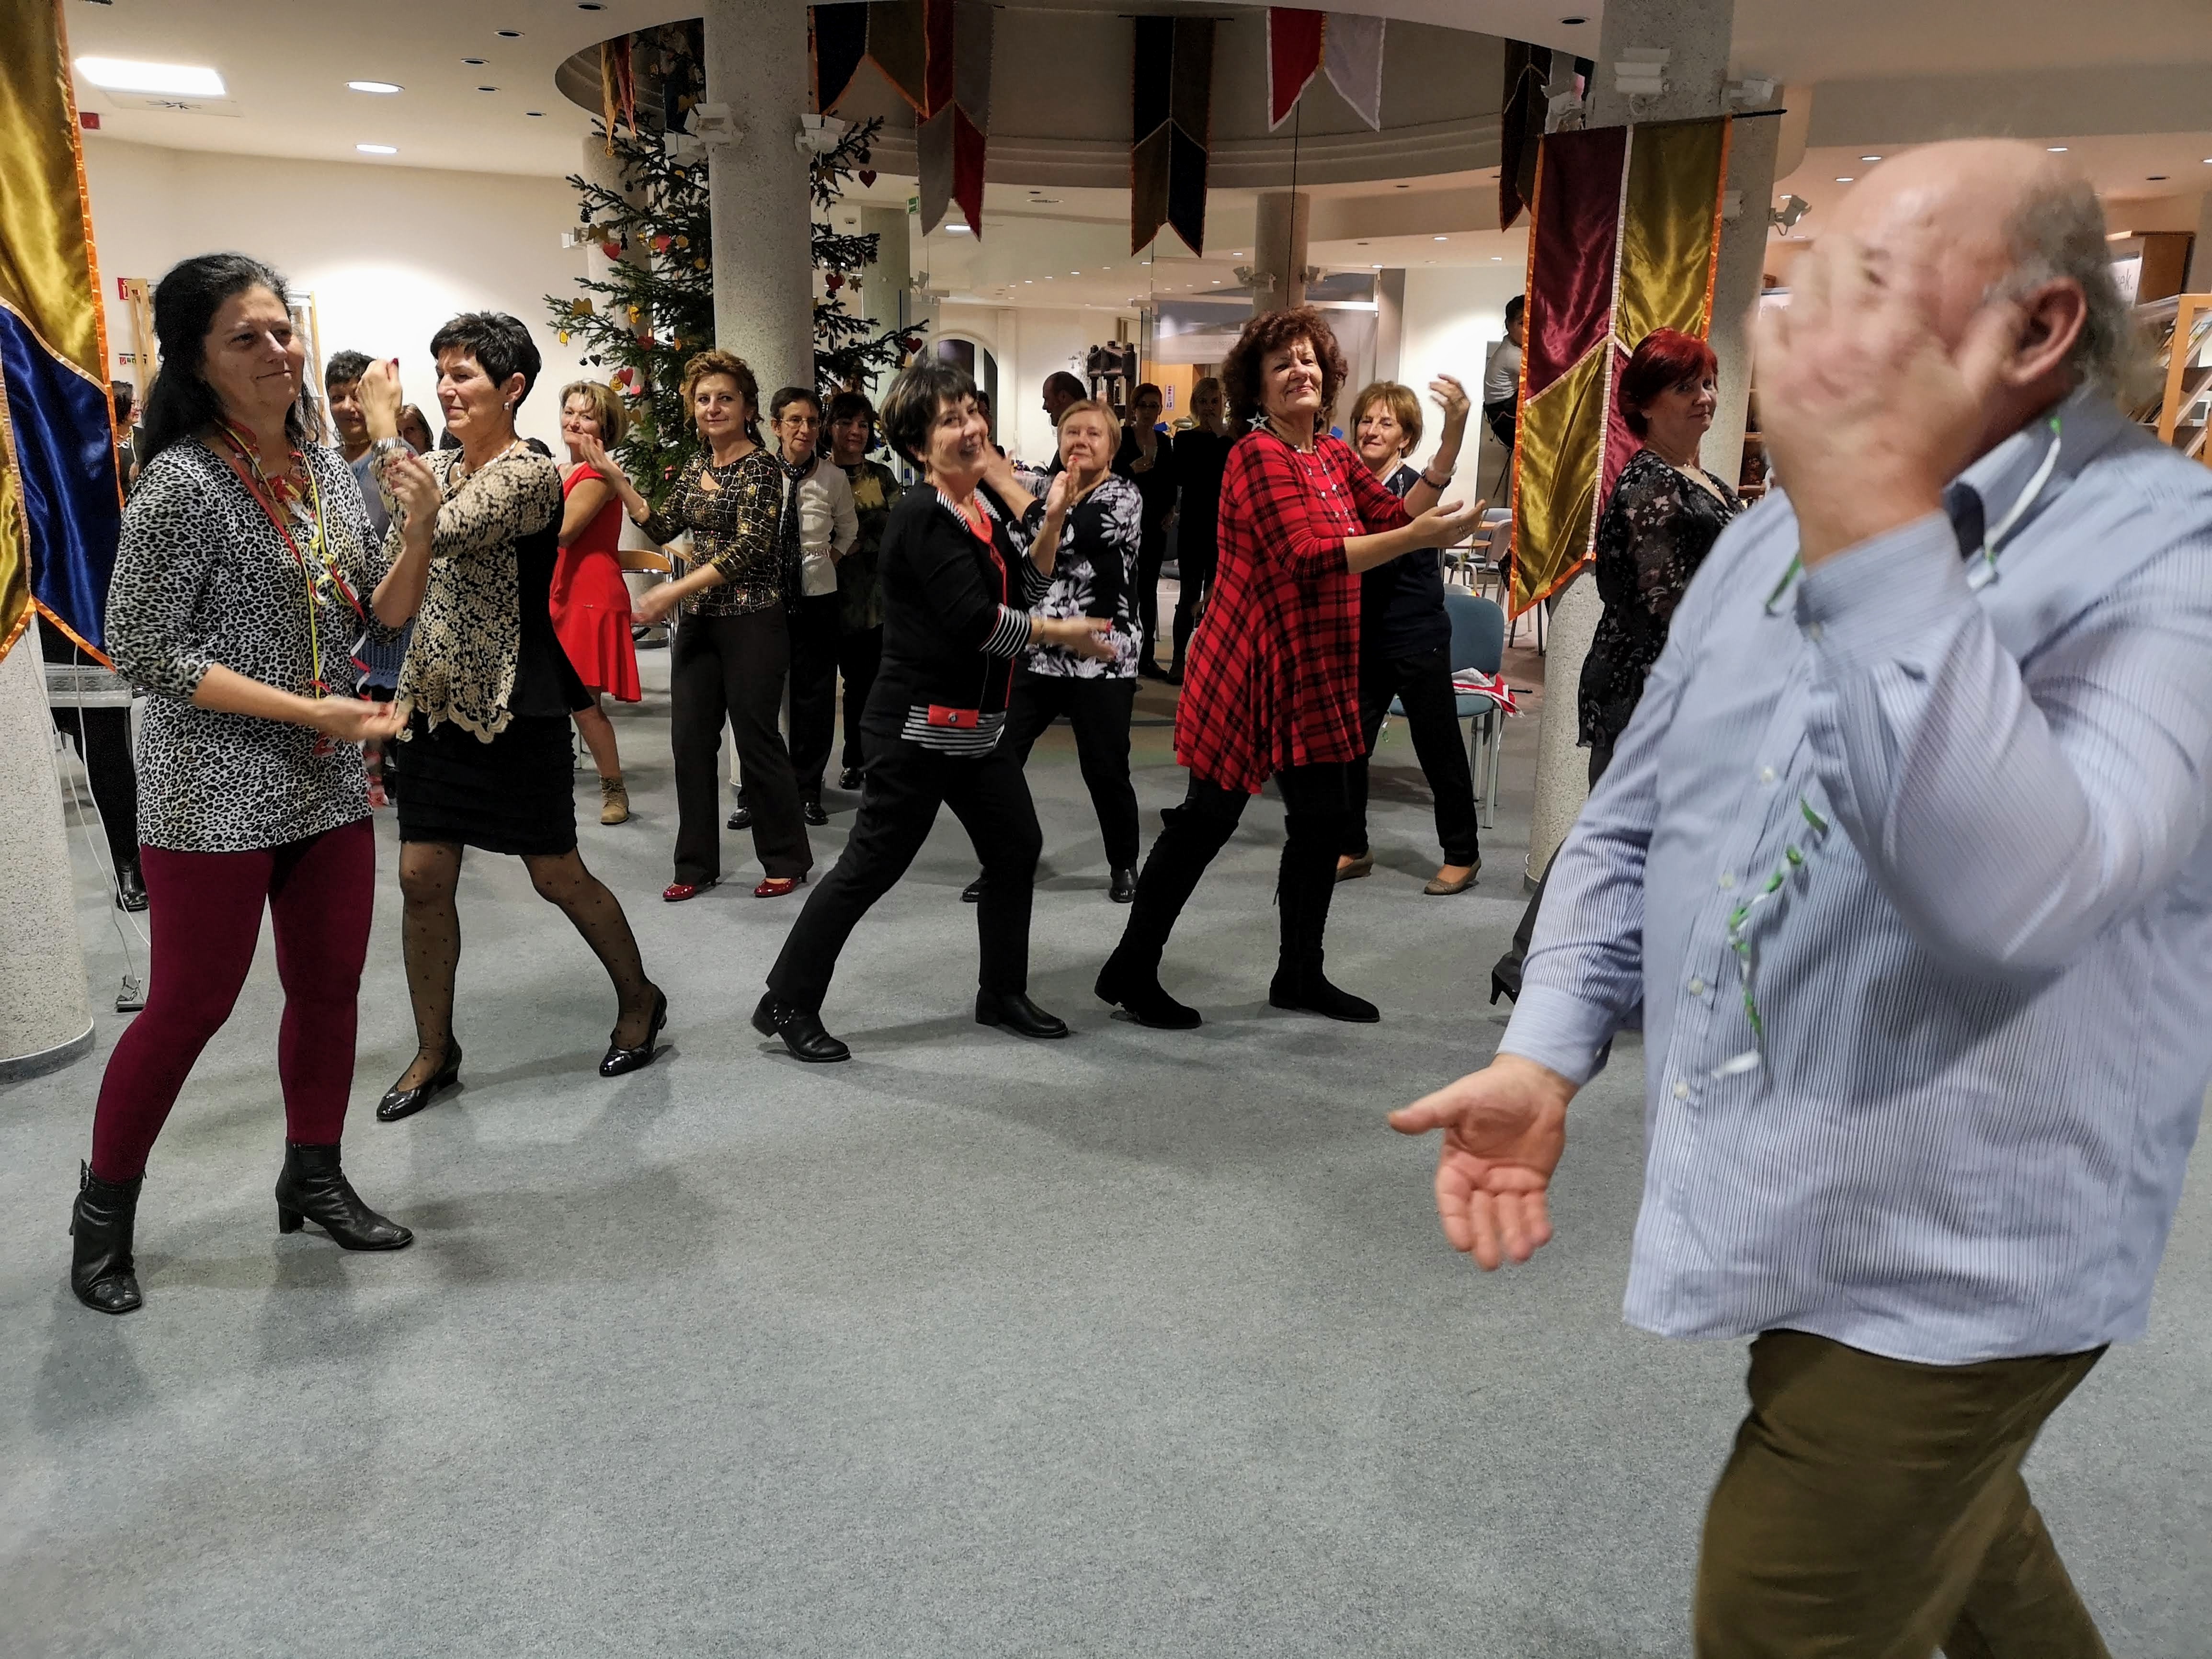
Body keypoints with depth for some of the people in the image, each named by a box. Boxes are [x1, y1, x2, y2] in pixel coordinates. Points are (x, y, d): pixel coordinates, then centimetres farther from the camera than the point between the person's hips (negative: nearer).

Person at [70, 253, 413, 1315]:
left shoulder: (329, 473, 7)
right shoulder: (181, 483, -13)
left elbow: (375, 619, 11)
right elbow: (145, 652, -15)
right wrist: (310, 710, -20)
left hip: (330, 789, 6)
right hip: (215, 798, -6)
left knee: (329, 986, 13)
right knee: (190, 1006, 3)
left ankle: (314, 1180, 32)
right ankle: (104, 1210, 25)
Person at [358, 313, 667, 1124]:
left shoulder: (530, 474, -12)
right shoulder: (432, 470, 8)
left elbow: (450, 533, -30)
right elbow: (392, 609, 1)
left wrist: (385, 430, -17)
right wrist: (414, 529, -21)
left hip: (517, 707, -6)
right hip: (439, 701, 6)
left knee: (557, 876, 4)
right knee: (422, 877, 5)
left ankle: (640, 999, 28)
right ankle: (435, 1052, 20)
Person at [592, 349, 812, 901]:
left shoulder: (761, 467, -10)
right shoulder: (696, 467, 12)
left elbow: (748, 549, -18)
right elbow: (663, 528, 16)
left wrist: (675, 590, -22)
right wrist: (614, 478, 8)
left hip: (752, 622, -7)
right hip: (699, 622, 7)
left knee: (757, 740, -1)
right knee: (690, 738, 7)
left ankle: (787, 861, 13)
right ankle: (697, 864, 18)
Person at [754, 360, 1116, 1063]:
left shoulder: (986, 503, 10)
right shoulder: (923, 517, -17)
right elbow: (975, 620, -24)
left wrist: (996, 468, 1)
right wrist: (1062, 633, -15)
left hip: (977, 726, 9)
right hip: (918, 725, -9)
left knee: (1017, 848, 14)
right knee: (871, 866, -4)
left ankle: (1003, 993, 30)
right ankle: (786, 1004, 9)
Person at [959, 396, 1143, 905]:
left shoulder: (1124, 496, -2)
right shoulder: (1048, 494, 12)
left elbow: (1077, 535, -23)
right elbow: (1032, 580, -2)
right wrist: (1052, 520, -17)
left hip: (1102, 658, -4)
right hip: (1038, 654, 4)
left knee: (1106, 769, 1)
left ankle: (1124, 866, 23)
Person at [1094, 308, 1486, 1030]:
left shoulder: (1334, 455, 13)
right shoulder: (1259, 455, -14)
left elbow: (1394, 515, 6)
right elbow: (1308, 557, -26)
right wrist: (1419, 537, -28)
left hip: (1314, 673, 8)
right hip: (1251, 668, -8)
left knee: (1324, 820, 12)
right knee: (1207, 819, -2)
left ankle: (1301, 976, 28)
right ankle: (1131, 969, 12)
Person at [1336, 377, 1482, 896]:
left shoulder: (1412, 485, -11)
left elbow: (1438, 477, -37)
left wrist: (1456, 422, -56)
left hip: (1419, 643, -5)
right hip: (1362, 639, 5)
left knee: (1440, 750, 4)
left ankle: (1463, 855, 18)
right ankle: (1352, 848, 24)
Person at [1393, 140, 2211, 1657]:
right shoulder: (1774, 537, 4)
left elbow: (2020, 893, -35)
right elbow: (1634, 822, 8)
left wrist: (1871, 523, -38)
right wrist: (1546, 1054, -5)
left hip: (1950, 1263, -7)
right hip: (1770, 1202, 7)